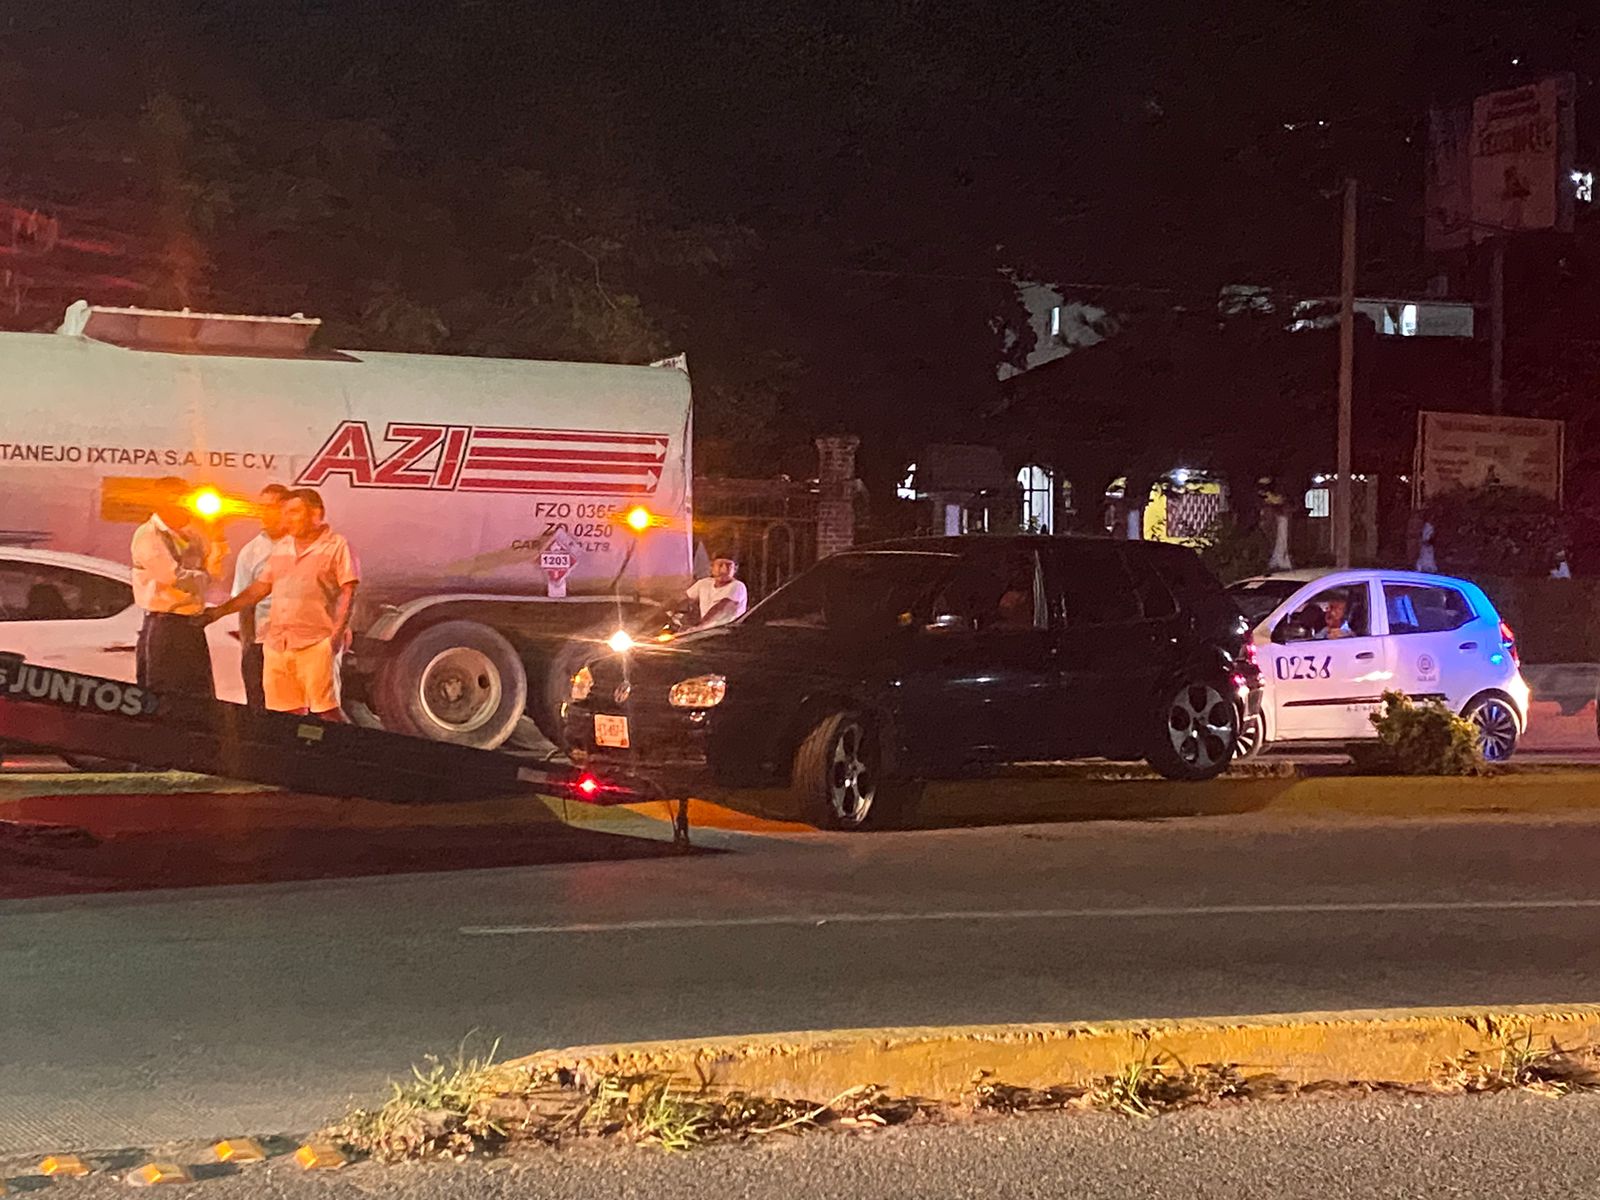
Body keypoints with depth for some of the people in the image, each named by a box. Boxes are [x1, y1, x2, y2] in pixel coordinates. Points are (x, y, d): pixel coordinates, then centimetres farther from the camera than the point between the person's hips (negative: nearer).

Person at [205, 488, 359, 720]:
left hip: (317, 643, -6)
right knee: (288, 714, 2)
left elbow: (349, 592, -5)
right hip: (277, 644, 6)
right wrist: (220, 611, 16)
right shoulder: (282, 547, 20)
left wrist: (339, 631, -15)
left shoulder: (336, 546, 2)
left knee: (327, 710, -11)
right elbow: (259, 588, 22)